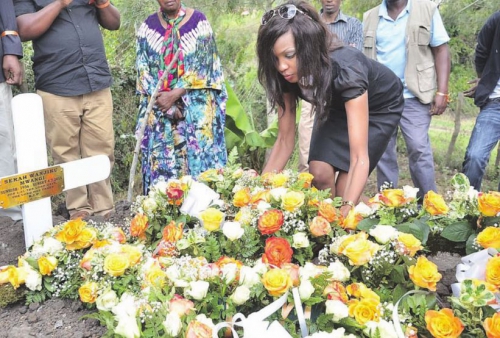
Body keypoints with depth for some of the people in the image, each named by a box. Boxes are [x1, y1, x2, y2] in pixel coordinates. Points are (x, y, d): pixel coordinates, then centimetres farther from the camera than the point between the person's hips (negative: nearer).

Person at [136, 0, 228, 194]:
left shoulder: (198, 21, 0)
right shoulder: (148, 27, 6)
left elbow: (202, 66, -7)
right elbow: (144, 71, 1)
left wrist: (174, 95, -15)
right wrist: (164, 102, -11)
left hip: (196, 108, -2)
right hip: (160, 110, 2)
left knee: (199, 158, -4)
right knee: (162, 163, 1)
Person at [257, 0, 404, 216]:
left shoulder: (346, 69, -41)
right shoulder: (286, 76, -26)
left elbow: (359, 157, -46)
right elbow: (285, 140, -19)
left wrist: (347, 209, -59)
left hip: (380, 106, -4)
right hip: (336, 106, 4)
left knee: (344, 189, -11)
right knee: (319, 174, -13)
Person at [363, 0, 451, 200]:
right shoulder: (370, 18, 10)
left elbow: (441, 50, 0)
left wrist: (442, 92, -10)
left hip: (413, 95, -3)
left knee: (418, 148, -7)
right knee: (382, 151, 8)